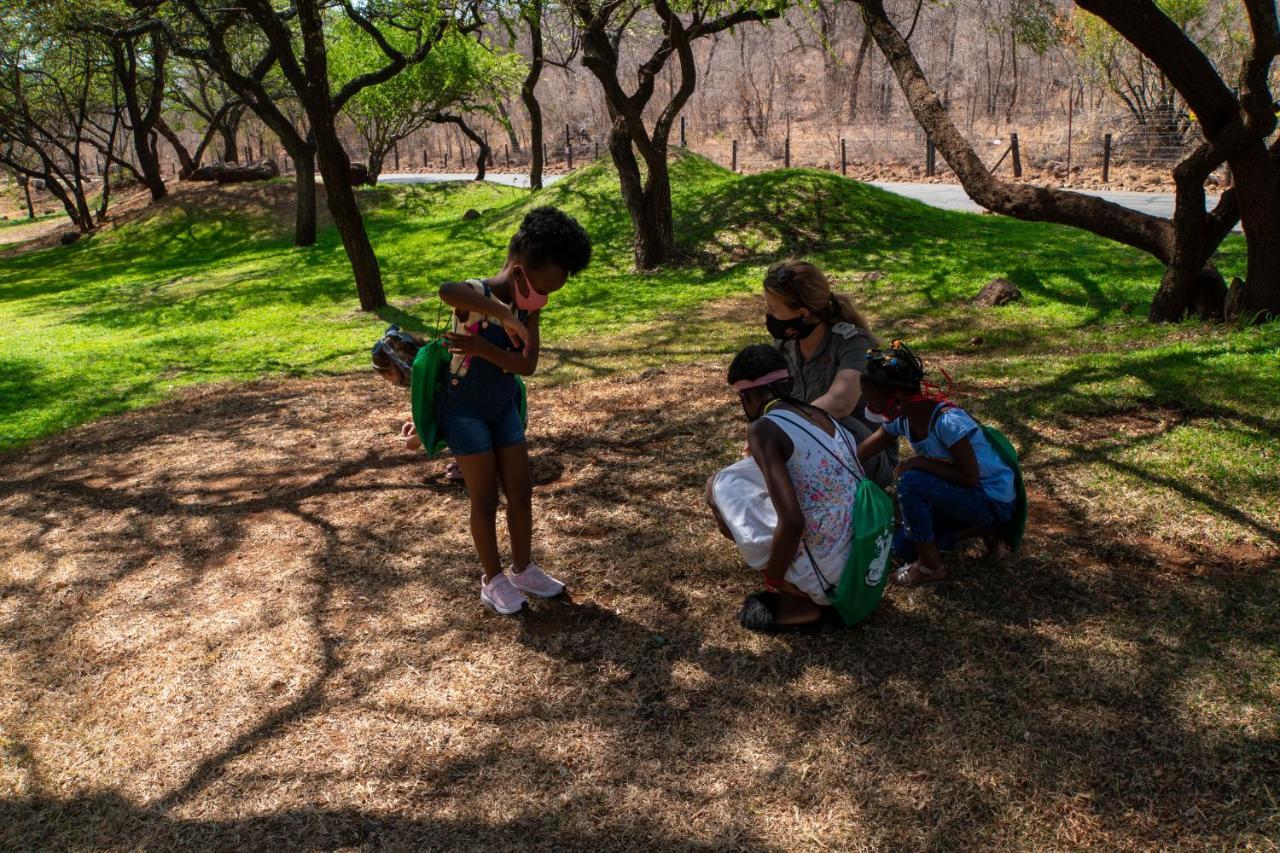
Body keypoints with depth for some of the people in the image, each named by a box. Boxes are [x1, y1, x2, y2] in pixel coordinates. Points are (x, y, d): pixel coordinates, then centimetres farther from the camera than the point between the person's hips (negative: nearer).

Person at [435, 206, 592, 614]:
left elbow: (528, 365, -15)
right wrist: (506, 316, -52)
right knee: (485, 499, 2)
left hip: (504, 409, 6)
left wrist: (482, 348, -29)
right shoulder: (474, 294, -25)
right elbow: (446, 290, -52)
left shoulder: (528, 307, -6)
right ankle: (493, 579, 20)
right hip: (464, 411, -6)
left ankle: (523, 570, 29)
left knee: (521, 493, 11)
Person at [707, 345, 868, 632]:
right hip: (868, 565, 8)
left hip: (828, 576, -7)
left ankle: (798, 603, 5)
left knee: (720, 485, 5)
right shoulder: (823, 417, 9)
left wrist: (773, 582, -6)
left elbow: (793, 523, -23)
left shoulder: (763, 428, -14)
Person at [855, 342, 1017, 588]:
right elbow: (860, 453, 0)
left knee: (911, 482, -28)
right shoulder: (901, 419, -6)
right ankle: (978, 528, 15)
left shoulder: (948, 421, -31)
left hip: (996, 502, -8)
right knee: (902, 548, 5)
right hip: (964, 494, 9)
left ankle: (931, 567, -11)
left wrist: (919, 462, -25)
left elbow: (970, 477, -27)